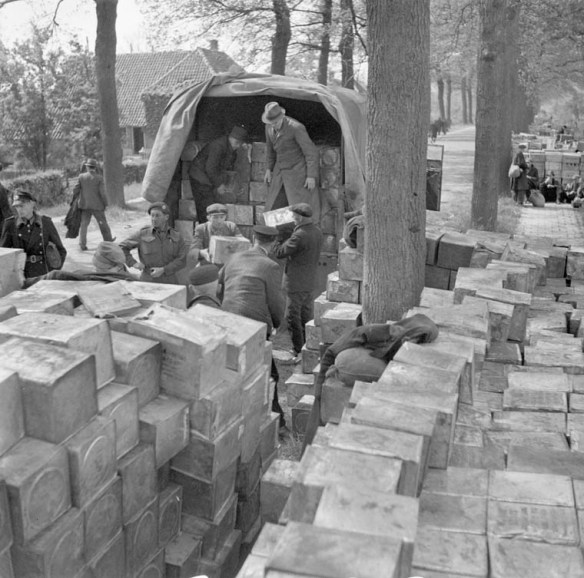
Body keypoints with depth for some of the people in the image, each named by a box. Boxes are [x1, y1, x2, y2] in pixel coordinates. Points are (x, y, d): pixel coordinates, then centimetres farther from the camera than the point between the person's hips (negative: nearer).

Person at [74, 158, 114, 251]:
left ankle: (82, 244, -1)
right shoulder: (99, 178, -8)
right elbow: (102, 193, -11)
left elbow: (76, 190, 0)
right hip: (97, 205, -2)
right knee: (103, 224, 13)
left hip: (85, 205, 2)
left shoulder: (81, 176, -2)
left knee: (83, 224, 7)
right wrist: (105, 204, 0)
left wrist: (74, 200, 16)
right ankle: (108, 241, 26)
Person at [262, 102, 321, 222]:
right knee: (274, 207, 11)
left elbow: (311, 152, -21)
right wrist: (269, 168, 18)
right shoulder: (269, 125, -5)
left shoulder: (296, 127, -27)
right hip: (281, 170, 7)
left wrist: (311, 176, -21)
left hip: (298, 171, -7)